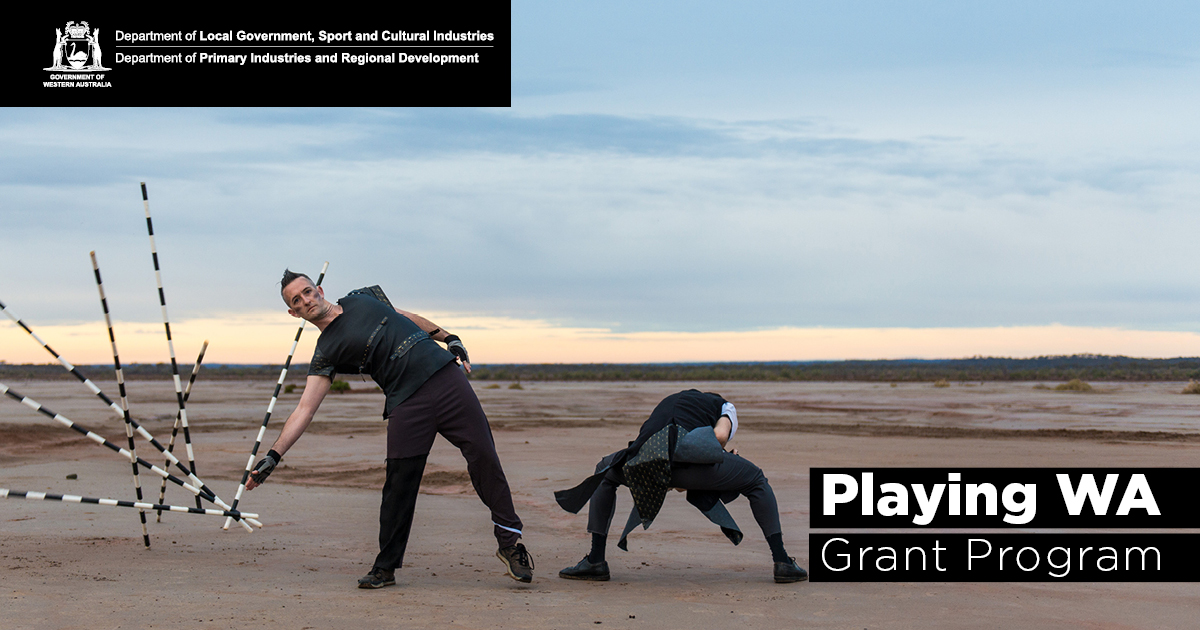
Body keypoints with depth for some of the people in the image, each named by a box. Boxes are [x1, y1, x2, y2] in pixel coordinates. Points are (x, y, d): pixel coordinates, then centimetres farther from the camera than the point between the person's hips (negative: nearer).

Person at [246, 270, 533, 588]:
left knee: (483, 455, -7)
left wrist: (450, 338, 17)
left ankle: (509, 541, 4)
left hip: (445, 374, 2)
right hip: (406, 404, -2)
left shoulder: (364, 299, 13)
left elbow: (409, 318, 26)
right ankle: (385, 568, 6)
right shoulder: (326, 353, 3)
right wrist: (273, 456, -13)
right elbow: (304, 409, -4)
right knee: (400, 482, -11)